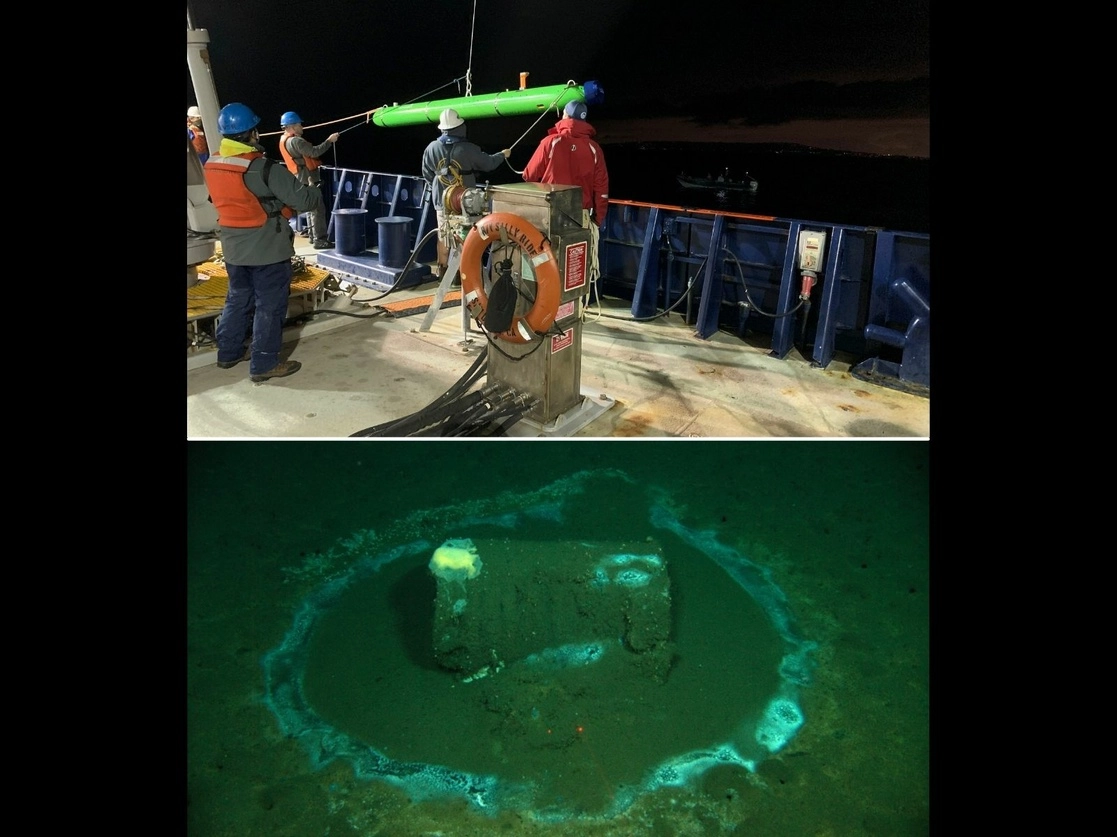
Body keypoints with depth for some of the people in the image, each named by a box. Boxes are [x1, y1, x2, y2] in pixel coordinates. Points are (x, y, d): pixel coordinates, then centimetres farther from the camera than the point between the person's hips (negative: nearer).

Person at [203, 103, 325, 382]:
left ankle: (229, 352, 31)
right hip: (267, 250, -7)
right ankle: (264, 365, 10)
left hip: (233, 248, 7)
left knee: (238, 299, 22)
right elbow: (304, 200, -20)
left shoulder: (212, 166, 2)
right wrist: (316, 192, 2)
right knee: (269, 306, 4)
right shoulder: (264, 169, -21)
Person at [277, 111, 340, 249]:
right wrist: (329, 140, -17)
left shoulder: (285, 140, 14)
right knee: (318, 209, -10)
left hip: (302, 178, 10)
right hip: (308, 178, -10)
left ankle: (313, 236, 23)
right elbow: (314, 152, -24)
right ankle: (319, 240, -11)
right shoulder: (294, 141, -19)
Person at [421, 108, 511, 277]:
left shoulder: (432, 148, -3)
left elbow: (427, 174, 8)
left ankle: (442, 270, 19)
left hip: (442, 200, 3)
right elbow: (488, 163, 1)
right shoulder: (468, 149, -13)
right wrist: (503, 155, 20)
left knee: (443, 235, 12)